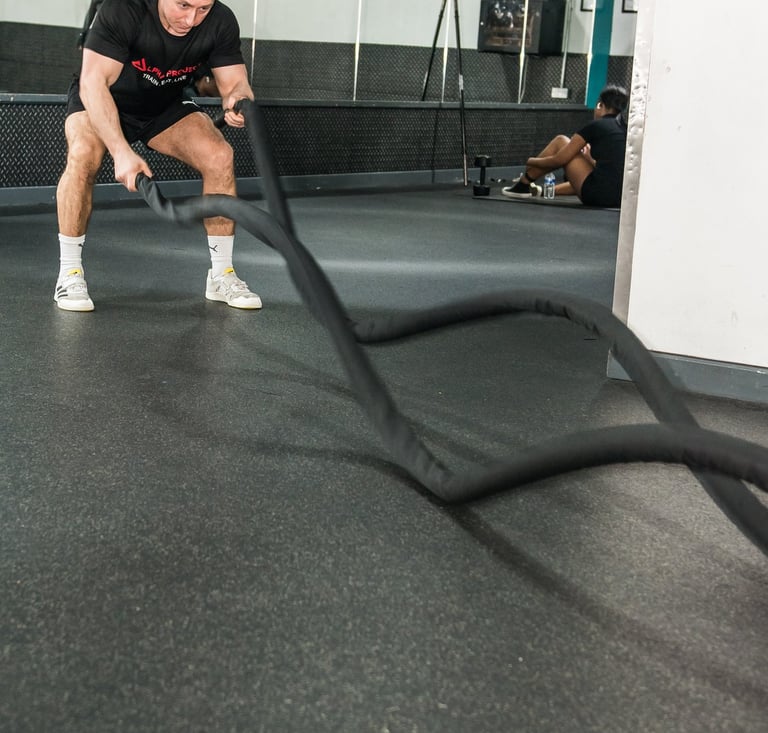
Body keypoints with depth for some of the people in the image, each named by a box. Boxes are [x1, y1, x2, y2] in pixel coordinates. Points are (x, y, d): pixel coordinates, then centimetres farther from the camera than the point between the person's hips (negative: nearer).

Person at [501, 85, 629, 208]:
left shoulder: (596, 126, -2)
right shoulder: (624, 130, 15)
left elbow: (558, 160, 2)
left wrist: (530, 161, 19)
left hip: (598, 195, -7)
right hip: (620, 198, 7)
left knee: (561, 142, 11)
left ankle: (523, 184, 23)